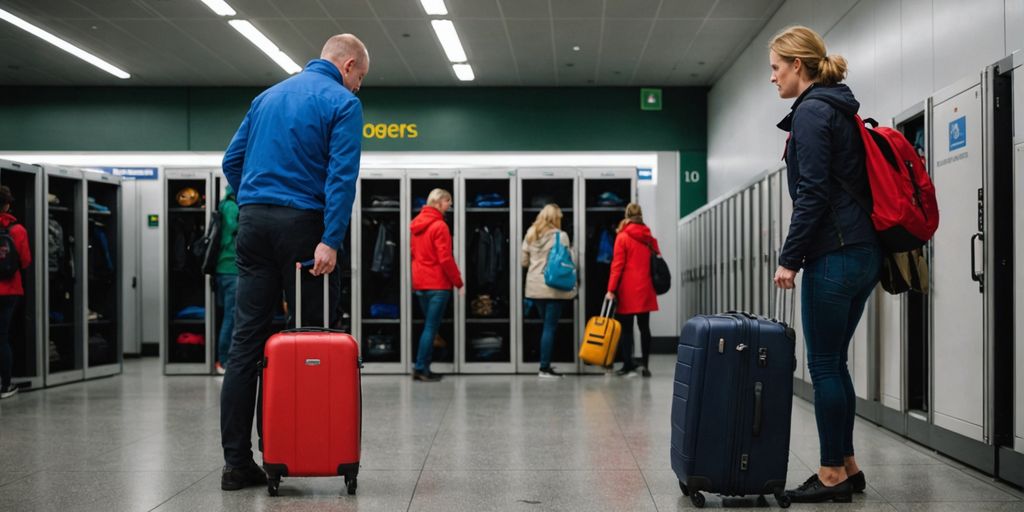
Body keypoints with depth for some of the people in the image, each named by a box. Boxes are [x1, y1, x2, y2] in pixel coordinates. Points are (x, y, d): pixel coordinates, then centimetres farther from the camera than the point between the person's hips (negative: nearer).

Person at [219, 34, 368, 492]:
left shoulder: (267, 96, 19)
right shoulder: (342, 102, -1)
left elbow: (232, 160, 19)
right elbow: (342, 176, -13)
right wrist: (331, 240, -18)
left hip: (253, 223, 6)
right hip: (301, 225, -5)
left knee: (244, 343, 2)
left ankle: (237, 462, 2)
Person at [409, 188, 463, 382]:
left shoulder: (416, 224, 11)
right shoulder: (439, 226, -14)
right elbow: (445, 259, -17)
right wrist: (458, 282, -9)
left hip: (420, 283, 8)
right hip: (437, 284, -8)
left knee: (429, 326, 15)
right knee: (431, 327, -3)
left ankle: (422, 368, 13)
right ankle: (421, 368, -2)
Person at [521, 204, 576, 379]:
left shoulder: (531, 235, 7)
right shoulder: (561, 236, -9)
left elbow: (523, 261, 11)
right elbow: (570, 261, -9)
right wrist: (570, 249, 10)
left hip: (535, 287, 6)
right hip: (553, 287, -5)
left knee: (547, 325, 17)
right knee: (550, 327, -2)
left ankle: (546, 364, 17)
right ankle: (544, 368, -3)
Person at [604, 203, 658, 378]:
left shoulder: (622, 237, -6)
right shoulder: (650, 238, 7)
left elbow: (617, 265, -10)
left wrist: (611, 289, -9)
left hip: (627, 291, -4)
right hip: (645, 290, 4)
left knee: (626, 328, 2)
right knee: (644, 327, 9)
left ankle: (628, 366, 0)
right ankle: (645, 365, 8)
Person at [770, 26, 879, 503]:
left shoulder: (811, 111, -10)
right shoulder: (840, 110, 19)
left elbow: (813, 193, -18)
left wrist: (789, 258, -15)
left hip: (835, 254, -10)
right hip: (863, 251, 10)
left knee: (823, 365, -2)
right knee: (834, 362, 14)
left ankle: (833, 473, 5)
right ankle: (847, 466, 20)